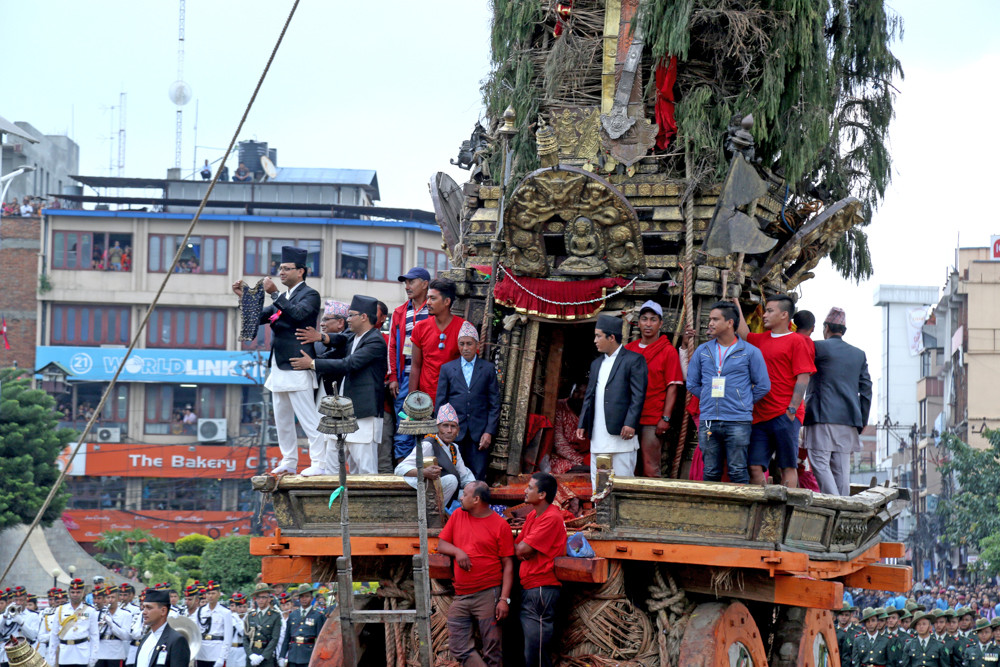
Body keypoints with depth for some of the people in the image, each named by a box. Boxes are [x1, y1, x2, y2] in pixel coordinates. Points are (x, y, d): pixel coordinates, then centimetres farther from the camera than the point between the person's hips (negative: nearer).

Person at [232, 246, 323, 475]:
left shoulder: (310, 295, -5)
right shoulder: (283, 299, 20)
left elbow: (298, 313, -24)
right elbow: (258, 317, 22)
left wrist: (275, 293, -24)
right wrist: (244, 297, 9)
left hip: (296, 367, -9)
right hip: (278, 367, 9)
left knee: (308, 418, -10)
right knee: (281, 420, 12)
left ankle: (319, 463, -10)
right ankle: (289, 463, 19)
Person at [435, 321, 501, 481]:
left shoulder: (488, 368, 8)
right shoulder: (447, 369, 10)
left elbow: (494, 404, 6)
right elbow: (440, 403, 10)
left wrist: (489, 432, -3)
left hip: (479, 432, 0)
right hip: (453, 433, 1)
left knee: (478, 479, -4)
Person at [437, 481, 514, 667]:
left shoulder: (500, 525, -3)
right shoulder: (458, 515, 12)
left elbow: (508, 565, -4)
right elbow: (441, 545, 16)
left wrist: (504, 599, -12)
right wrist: (457, 551, -7)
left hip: (488, 595, -5)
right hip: (461, 596, 5)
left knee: (492, 651, -4)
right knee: (459, 647, -2)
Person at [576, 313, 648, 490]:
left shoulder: (634, 360, -1)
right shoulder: (596, 363, 22)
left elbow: (638, 395, -9)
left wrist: (630, 424, -18)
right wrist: (582, 424, 13)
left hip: (621, 433, -7)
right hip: (598, 437, 7)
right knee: (597, 481, 7)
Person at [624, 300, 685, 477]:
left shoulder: (668, 351, 0)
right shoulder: (629, 349, 13)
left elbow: (672, 387, -3)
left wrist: (666, 418, -10)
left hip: (653, 420, -5)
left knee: (650, 469, -7)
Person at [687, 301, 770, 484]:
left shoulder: (750, 352, 2)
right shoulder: (702, 351, 12)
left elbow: (763, 386, 6)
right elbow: (692, 383, 20)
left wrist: (744, 403, 5)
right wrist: (709, 400, 13)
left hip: (738, 421, -3)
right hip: (708, 421, 3)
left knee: (738, 472, -5)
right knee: (710, 472, 5)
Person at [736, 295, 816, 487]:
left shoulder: (796, 341, -2)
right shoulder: (762, 339, 19)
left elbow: (803, 378, -7)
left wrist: (792, 410, -15)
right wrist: (737, 304, 32)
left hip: (784, 416, -7)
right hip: (760, 415, 7)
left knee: (788, 466, -4)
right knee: (755, 466, -1)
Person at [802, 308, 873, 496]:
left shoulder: (819, 347, -1)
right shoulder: (859, 354, 15)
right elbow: (866, 390, 13)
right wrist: (862, 421, 18)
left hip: (822, 417, -5)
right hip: (848, 419, 6)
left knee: (820, 464, -9)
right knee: (841, 470, 6)